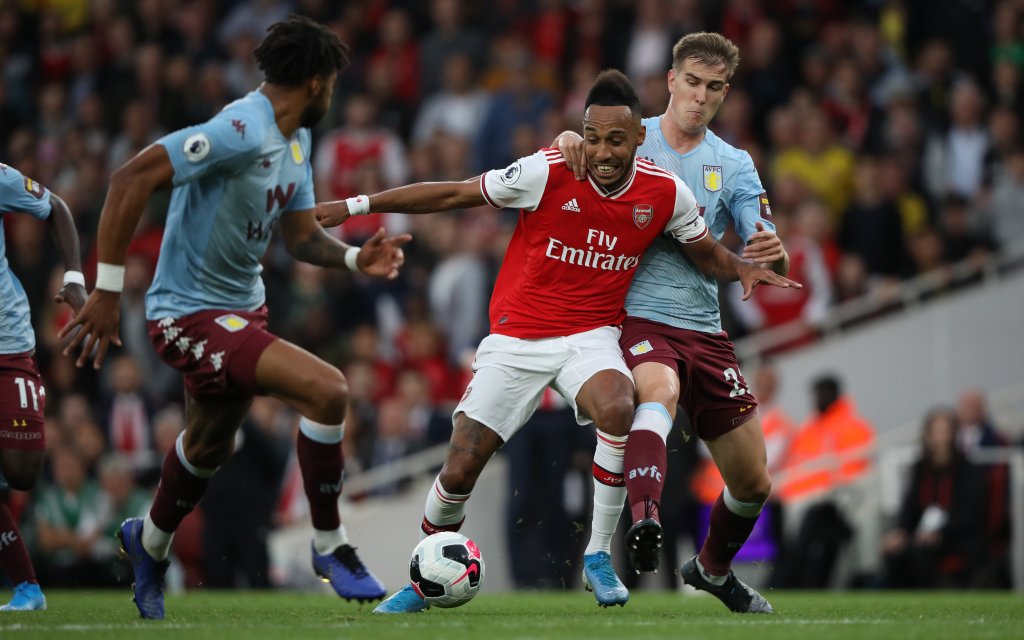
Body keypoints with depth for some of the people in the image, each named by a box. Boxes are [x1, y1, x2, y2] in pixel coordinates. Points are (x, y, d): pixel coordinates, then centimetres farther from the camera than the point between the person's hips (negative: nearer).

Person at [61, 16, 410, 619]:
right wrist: (107, 289, -31)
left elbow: (302, 236, 11)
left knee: (211, 445, 28)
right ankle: (330, 546, -8)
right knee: (327, 389, -23)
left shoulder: (296, 141, 6)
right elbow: (131, 179, -31)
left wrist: (357, 257, -10)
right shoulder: (242, 131, -25)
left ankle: (150, 543, 55)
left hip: (243, 307, 10)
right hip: (193, 314, -10)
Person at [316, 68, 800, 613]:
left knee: (616, 408, -34)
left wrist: (743, 269, -11)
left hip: (591, 337, 1)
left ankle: (599, 556, -17)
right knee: (460, 469, -5)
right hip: (515, 338, 0)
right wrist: (356, 206, -7)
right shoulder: (547, 173, -16)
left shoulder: (665, 194, -8)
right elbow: (451, 195, -7)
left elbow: (705, 252, 11)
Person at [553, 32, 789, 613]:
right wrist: (568, 142, -25)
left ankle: (713, 568, 36)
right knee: (660, 389, -40)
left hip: (706, 332, 4)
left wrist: (775, 254, -24)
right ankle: (645, 518, -60)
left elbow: (771, 263, 1)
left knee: (754, 484, 7)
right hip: (638, 319, -4)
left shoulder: (734, 165, 9)